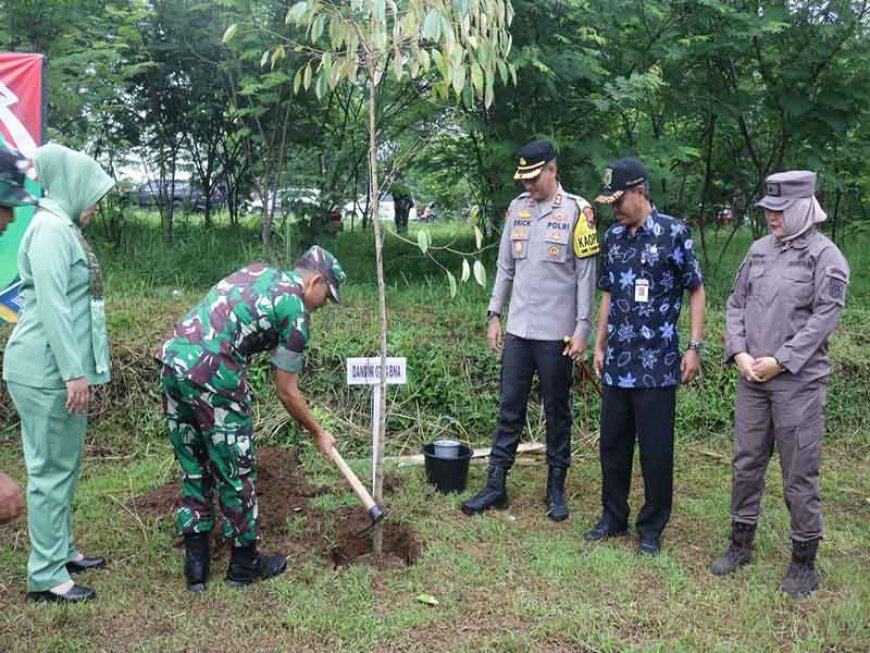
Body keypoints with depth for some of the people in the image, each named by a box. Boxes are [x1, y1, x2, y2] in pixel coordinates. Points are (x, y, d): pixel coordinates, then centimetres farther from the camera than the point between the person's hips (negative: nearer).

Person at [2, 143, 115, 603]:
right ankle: (45, 577, 6)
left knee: (65, 464, 17)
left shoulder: (64, 229, 16)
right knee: (51, 468, -3)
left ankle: (61, 551, 29)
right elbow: (51, 306, -21)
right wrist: (74, 372, -22)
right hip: (47, 371, -10)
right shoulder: (50, 229, -14)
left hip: (61, 368, 10)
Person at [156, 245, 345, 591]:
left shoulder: (258, 271, 21)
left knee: (194, 471, 17)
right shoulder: (296, 313, 0)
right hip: (213, 377, -8)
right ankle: (245, 564, 25)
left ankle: (195, 569, 23)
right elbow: (286, 392, 4)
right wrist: (318, 433, 19)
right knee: (235, 473, 9)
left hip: (172, 360, 8)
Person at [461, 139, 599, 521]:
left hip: (557, 333, -4)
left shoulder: (576, 211, -6)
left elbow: (586, 275, -7)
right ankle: (496, 486, 15)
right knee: (510, 410, 8)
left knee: (557, 413, 8)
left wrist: (582, 329, -10)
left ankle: (556, 489, 20)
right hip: (518, 329, 4)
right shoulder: (517, 208, 9)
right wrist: (495, 314, 10)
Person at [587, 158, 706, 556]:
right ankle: (613, 518, 29)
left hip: (658, 365, -5)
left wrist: (694, 347, -9)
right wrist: (599, 346, 15)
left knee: (656, 449, 4)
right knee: (612, 443, 13)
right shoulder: (612, 238, 9)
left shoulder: (674, 234, -7)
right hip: (617, 363, 6)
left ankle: (652, 528, 19)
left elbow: (696, 291, -4)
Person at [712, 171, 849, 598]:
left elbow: (823, 318, -12)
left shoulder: (825, 256, -6)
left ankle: (804, 563, 18)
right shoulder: (759, 249, 10)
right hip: (751, 378, 5)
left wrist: (779, 361, -15)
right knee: (746, 464, 13)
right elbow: (736, 302, 11)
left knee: (799, 476, 3)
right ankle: (741, 545, 29)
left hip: (798, 381, -5)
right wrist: (739, 353, -2)